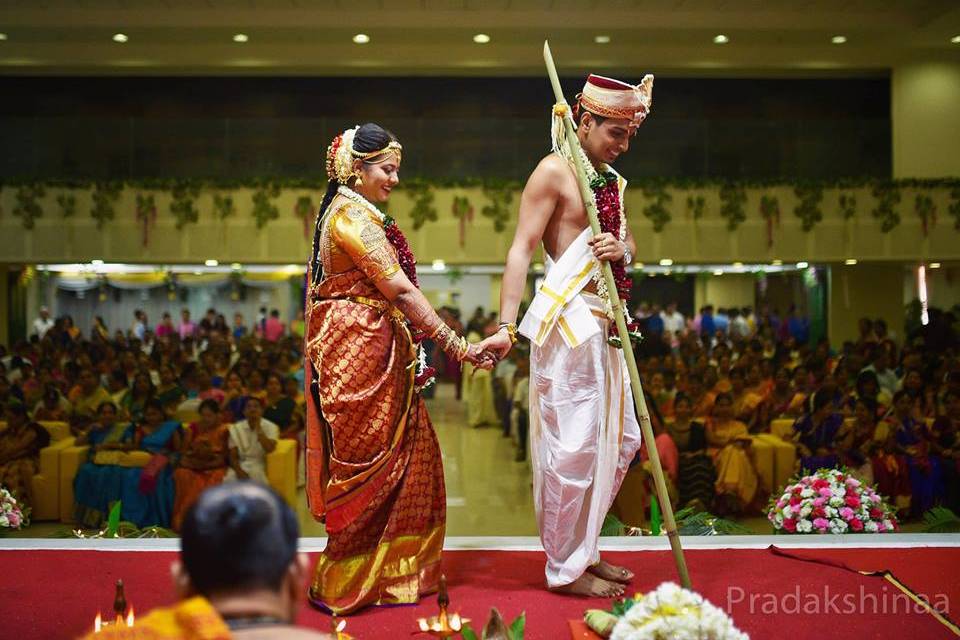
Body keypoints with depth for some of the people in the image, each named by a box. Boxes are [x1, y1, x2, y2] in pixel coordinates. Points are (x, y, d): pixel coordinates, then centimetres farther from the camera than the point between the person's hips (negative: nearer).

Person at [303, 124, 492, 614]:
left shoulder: (343, 213, 17)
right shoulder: (354, 218, -16)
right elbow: (401, 291, -22)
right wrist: (455, 344, -21)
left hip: (367, 354, 10)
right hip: (361, 356, -10)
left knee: (403, 457, 14)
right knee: (368, 466, -1)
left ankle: (386, 571, 24)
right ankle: (348, 586, 11)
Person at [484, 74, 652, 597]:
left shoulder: (611, 179, 17)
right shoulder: (555, 171, -8)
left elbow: (630, 243, 20)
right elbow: (520, 250, -13)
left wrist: (623, 249, -6)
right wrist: (506, 326, -21)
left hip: (603, 323, 9)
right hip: (567, 318, -9)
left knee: (620, 441, 14)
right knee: (574, 445, -5)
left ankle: (584, 551, 27)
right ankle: (565, 569, 8)